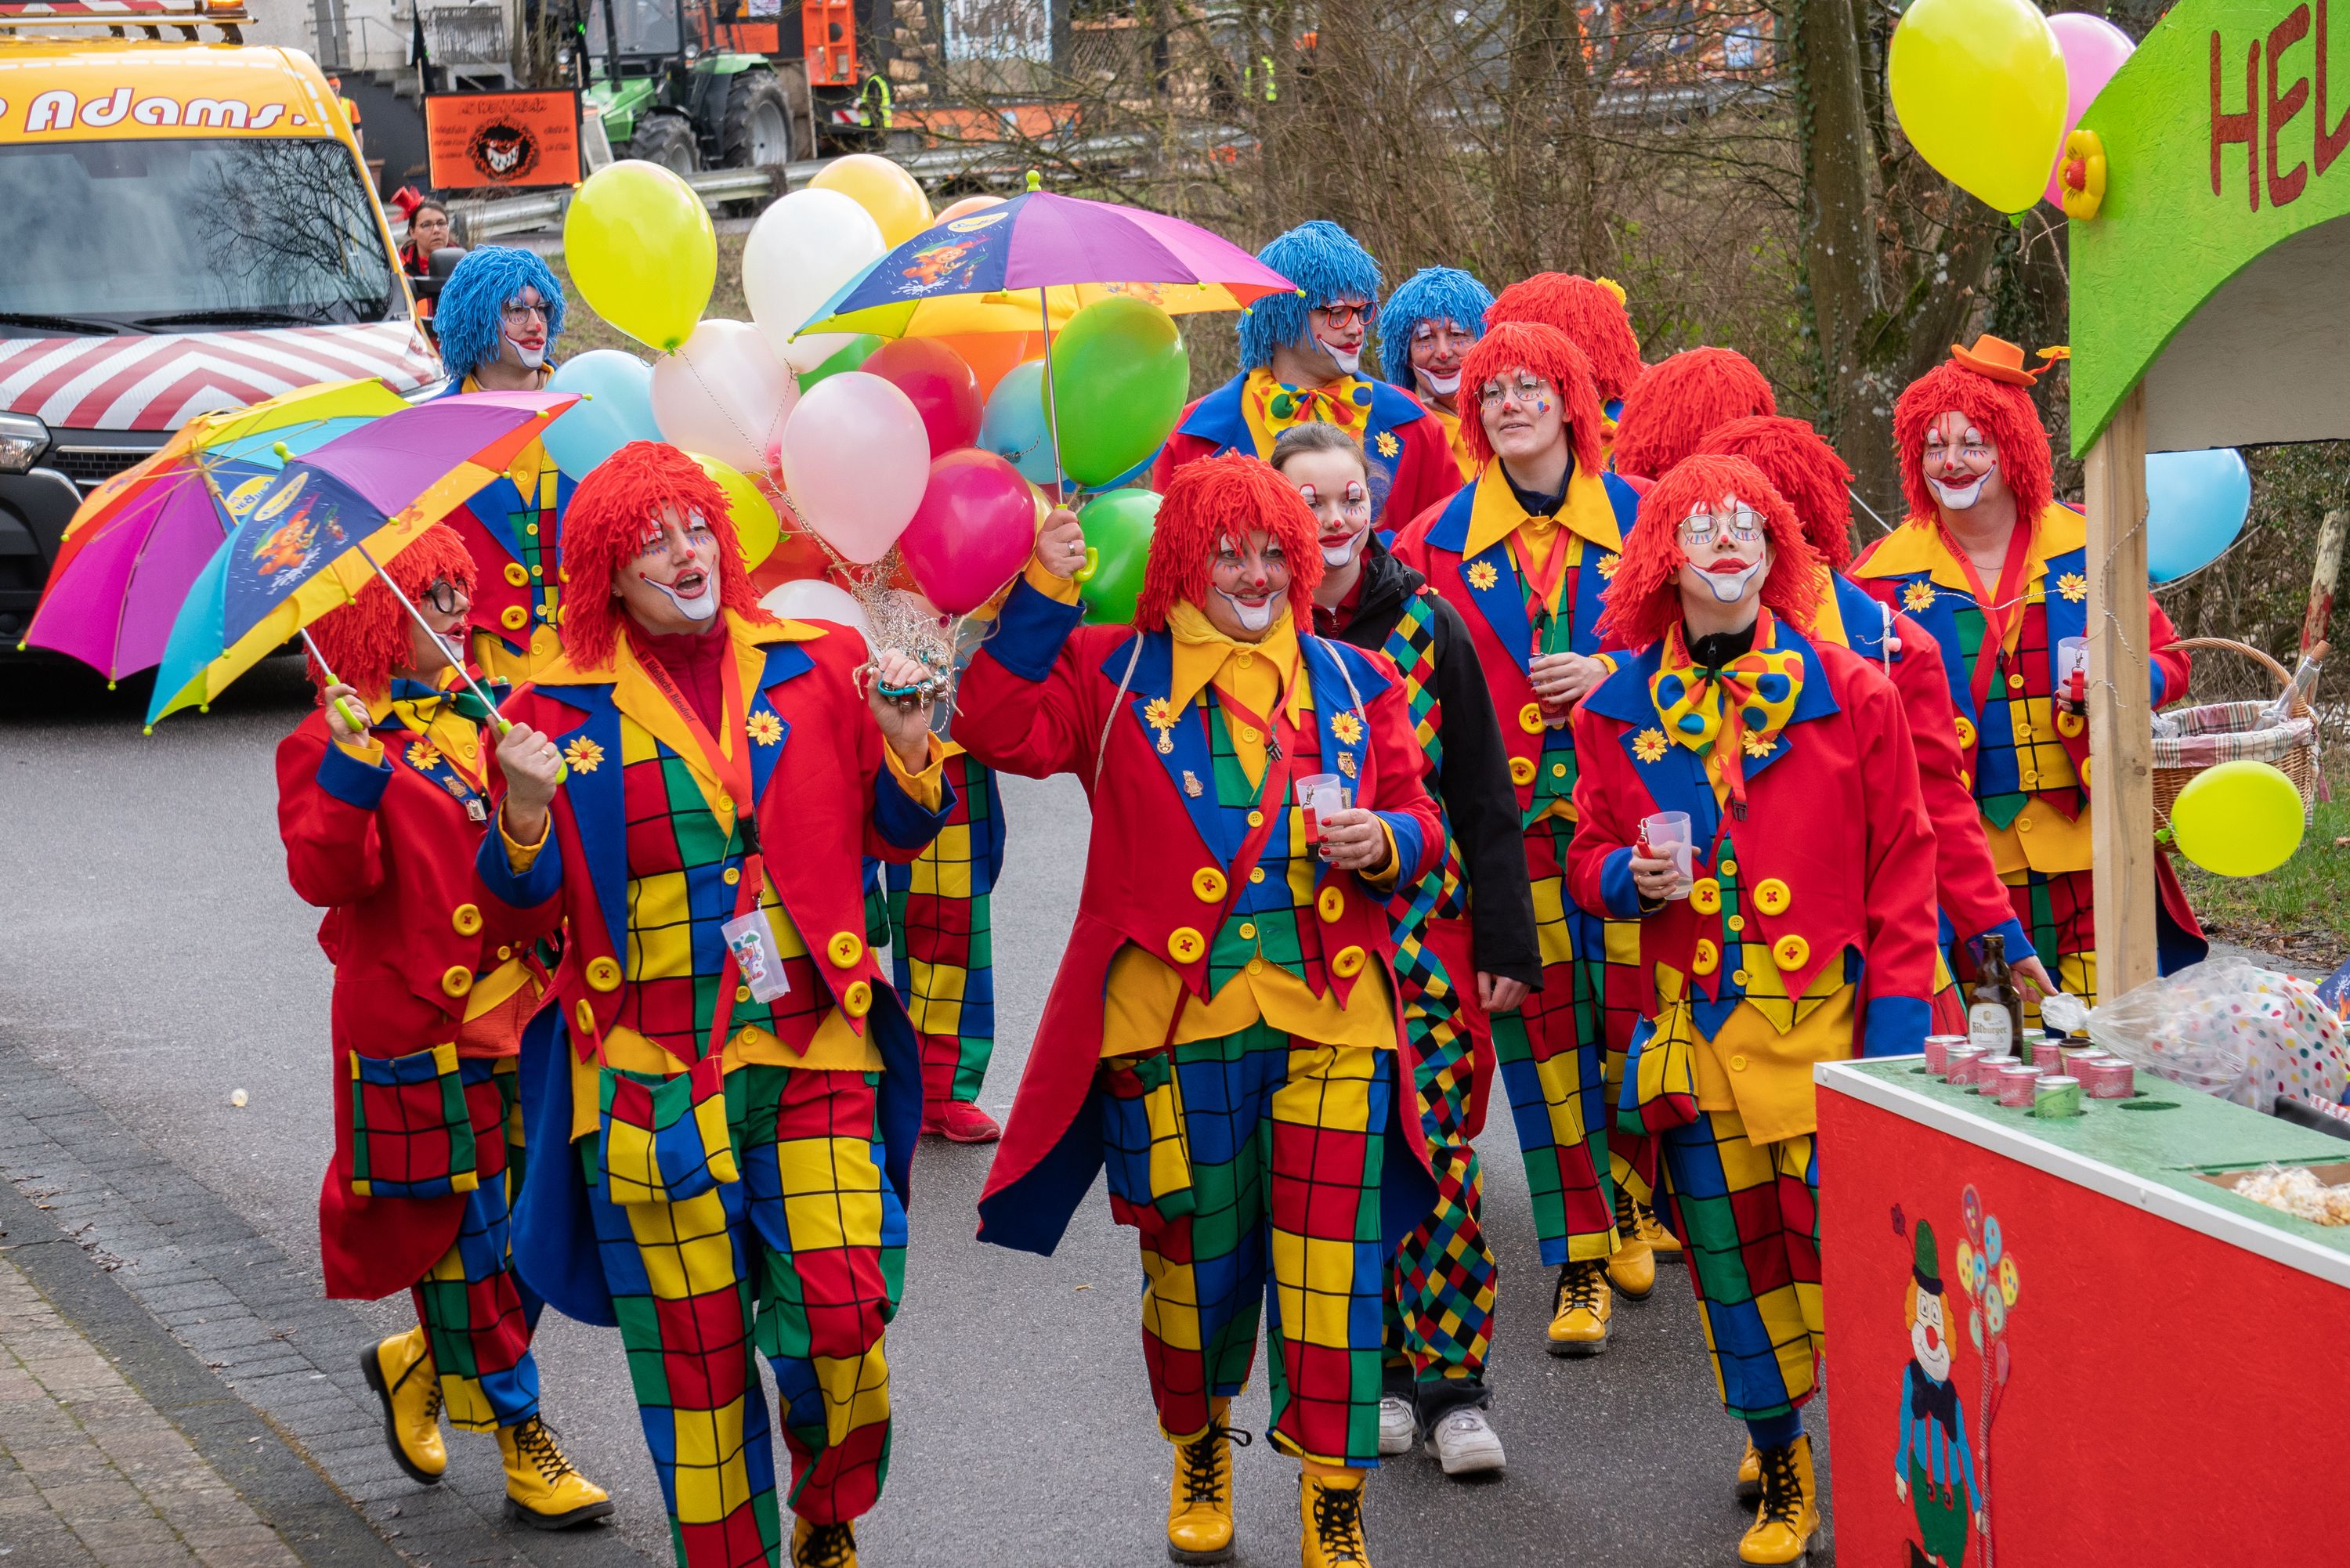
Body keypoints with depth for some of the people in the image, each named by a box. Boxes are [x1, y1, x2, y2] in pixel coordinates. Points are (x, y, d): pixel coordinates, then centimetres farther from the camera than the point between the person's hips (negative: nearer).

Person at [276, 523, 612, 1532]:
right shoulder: (337, 742, -9)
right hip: (420, 1033, -7)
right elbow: (326, 878, -21)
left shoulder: (476, 718, 12)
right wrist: (351, 772, -33)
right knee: (468, 1236, 2)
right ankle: (522, 1447, 12)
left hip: (515, 1016, 7)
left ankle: (417, 1365, 34)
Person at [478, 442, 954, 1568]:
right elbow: (524, 893, 4)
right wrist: (528, 802, -15)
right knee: (693, 1337, 1)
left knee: (843, 1311, -10)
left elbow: (900, 833, 12)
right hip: (649, 1070, -1)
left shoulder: (812, 668, 9)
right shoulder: (563, 708, 4)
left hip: (809, 1050, 1)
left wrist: (905, 735, -6)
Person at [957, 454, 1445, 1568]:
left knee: (1330, 1267, -4)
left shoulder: (1354, 682, 14)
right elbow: (1002, 729, -9)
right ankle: (1199, 1453, 35)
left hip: (1331, 1018, 1)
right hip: (1173, 1019, -1)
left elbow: (1417, 818, 18)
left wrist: (1383, 840, -5)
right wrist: (1041, 595, -15)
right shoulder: (1113, 673, 6)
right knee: (1196, 1257, 9)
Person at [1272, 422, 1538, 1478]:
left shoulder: (1426, 624, 3)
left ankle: (1451, 1384, 3)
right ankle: (1370, 1373, 15)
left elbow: (1484, 796, 5)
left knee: (1441, 1150, -4)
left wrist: (1506, 940, 0)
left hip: (1426, 927, 0)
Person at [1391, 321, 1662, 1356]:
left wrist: (1611, 675, -7)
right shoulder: (1438, 539, 5)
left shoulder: (1638, 520, 4)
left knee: (1631, 1015, 2)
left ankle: (1638, 1193, 29)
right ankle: (1579, 1262, 3)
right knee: (1541, 1031, -2)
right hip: (1507, 818, 0)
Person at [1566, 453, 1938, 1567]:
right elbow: (1590, 858, 16)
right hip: (1694, 1032, 3)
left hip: (1826, 1023, -2)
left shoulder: (1851, 694, 0)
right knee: (1728, 1258, 7)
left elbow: (1901, 869, 2)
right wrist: (1632, 879, -8)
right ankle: (1779, 1465, 24)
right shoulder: (1619, 708, 6)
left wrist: (1896, 1033, -5)